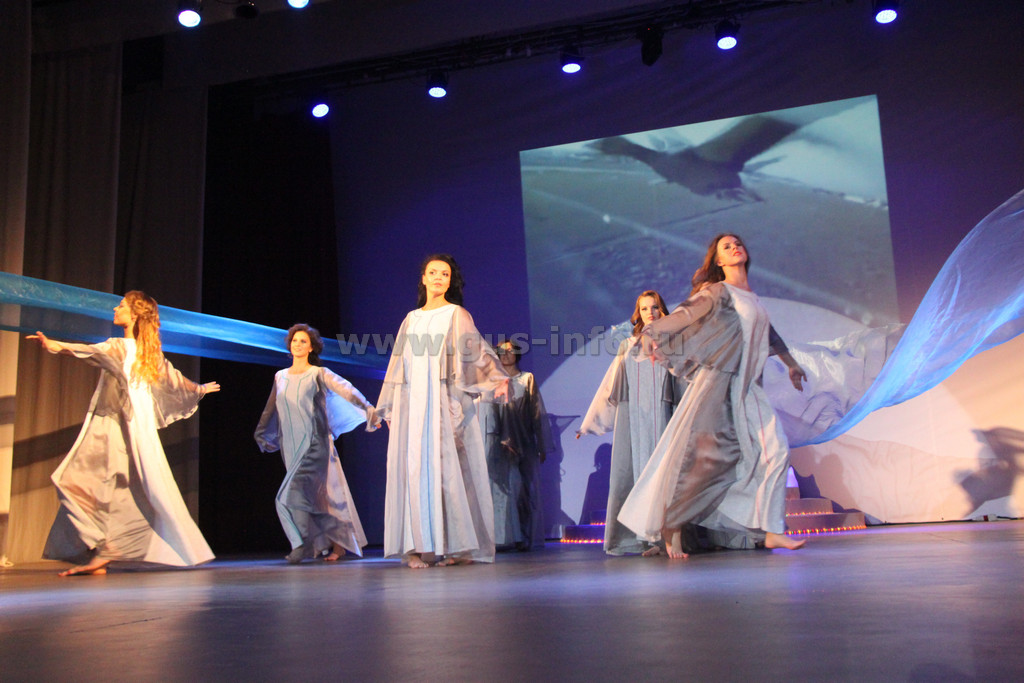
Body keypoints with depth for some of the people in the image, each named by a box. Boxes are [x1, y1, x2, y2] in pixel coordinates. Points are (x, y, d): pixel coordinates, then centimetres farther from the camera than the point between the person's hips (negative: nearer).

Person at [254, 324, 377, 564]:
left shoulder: (318, 374, -1)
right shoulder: (280, 377, 13)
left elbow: (345, 389, -14)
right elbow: (271, 409, 26)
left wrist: (367, 409, -28)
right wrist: (261, 433, 35)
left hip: (314, 443, -5)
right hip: (291, 446, 5)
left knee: (297, 491, -17)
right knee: (316, 493, 8)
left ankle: (303, 545, -9)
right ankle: (336, 544, 17)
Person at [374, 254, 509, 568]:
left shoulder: (457, 315, 7)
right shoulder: (411, 319, 20)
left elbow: (476, 352, -3)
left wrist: (498, 379, -20)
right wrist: (389, 407, 19)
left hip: (445, 401, -4)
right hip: (412, 404, 4)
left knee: (447, 466, -8)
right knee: (415, 468, -3)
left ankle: (457, 545, -3)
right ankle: (421, 545, -1)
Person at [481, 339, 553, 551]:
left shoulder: (528, 380, 12)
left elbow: (538, 414, 10)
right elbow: (488, 414, 4)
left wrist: (543, 446, 5)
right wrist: (495, 442, -8)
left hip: (525, 444, 1)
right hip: (501, 444, -1)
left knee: (526, 489, -1)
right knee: (503, 487, -7)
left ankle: (526, 537, 3)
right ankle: (505, 538, -6)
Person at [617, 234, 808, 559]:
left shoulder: (751, 297, 21)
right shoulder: (718, 291, 0)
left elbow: (768, 333, 37)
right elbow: (686, 313, -16)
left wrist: (791, 363, 48)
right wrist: (652, 330, -34)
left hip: (748, 387, 7)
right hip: (716, 382, -7)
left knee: (775, 449, -4)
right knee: (692, 451, -8)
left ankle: (771, 530, 1)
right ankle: (672, 529, 2)